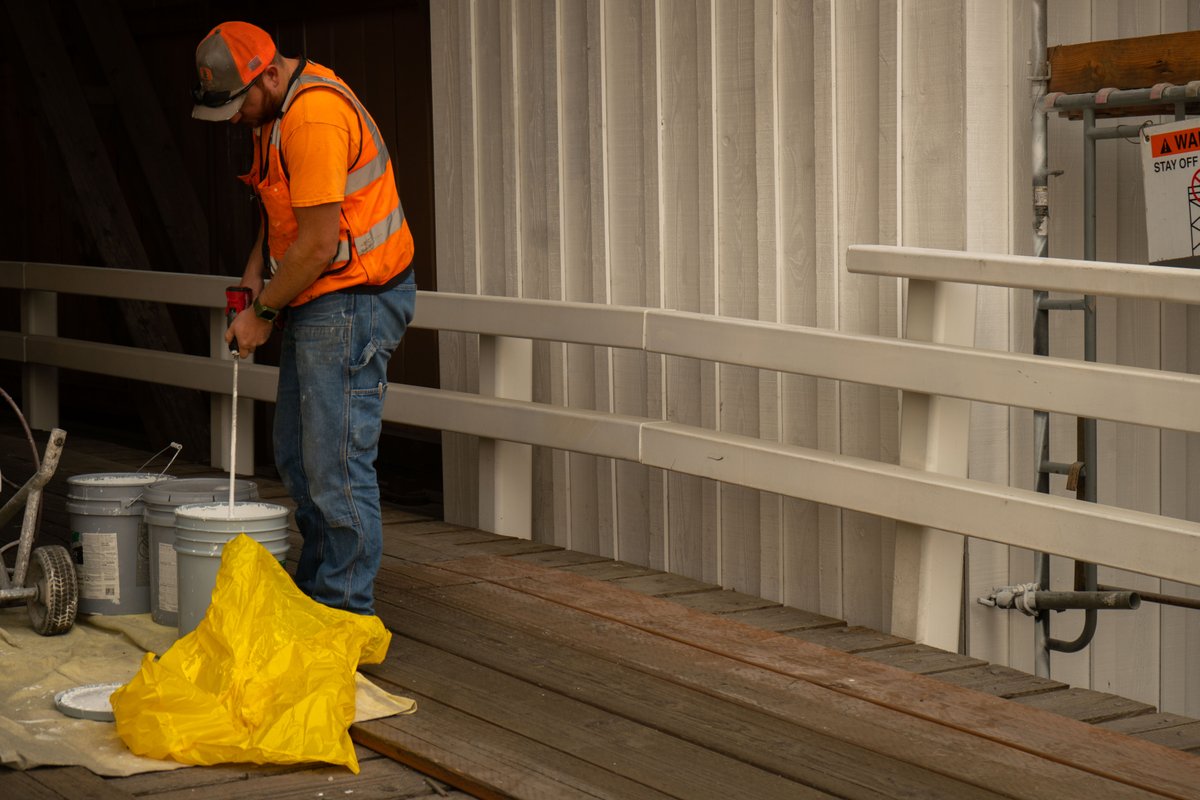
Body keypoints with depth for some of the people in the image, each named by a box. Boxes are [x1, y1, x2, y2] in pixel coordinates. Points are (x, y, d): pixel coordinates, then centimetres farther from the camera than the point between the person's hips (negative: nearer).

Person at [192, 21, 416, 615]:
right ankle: (313, 590, 26)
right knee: (296, 457, 16)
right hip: (315, 304, 11)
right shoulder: (278, 110, 11)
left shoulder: (314, 118, -22)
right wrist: (255, 271, 8)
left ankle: (347, 610, -2)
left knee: (336, 466, -9)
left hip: (351, 302, -11)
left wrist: (263, 312, -11)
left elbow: (317, 244, -23)